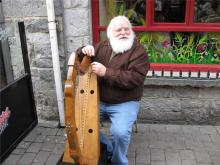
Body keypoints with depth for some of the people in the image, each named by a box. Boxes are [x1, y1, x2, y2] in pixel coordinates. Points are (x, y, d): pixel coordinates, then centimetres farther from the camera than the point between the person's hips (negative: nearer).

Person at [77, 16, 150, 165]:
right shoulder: (102, 46, 8)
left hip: (125, 103, -5)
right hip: (99, 100, 6)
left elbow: (134, 78, -22)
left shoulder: (138, 51, -9)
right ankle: (110, 149, 14)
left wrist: (106, 72, -25)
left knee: (120, 132, -26)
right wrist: (85, 50, -14)